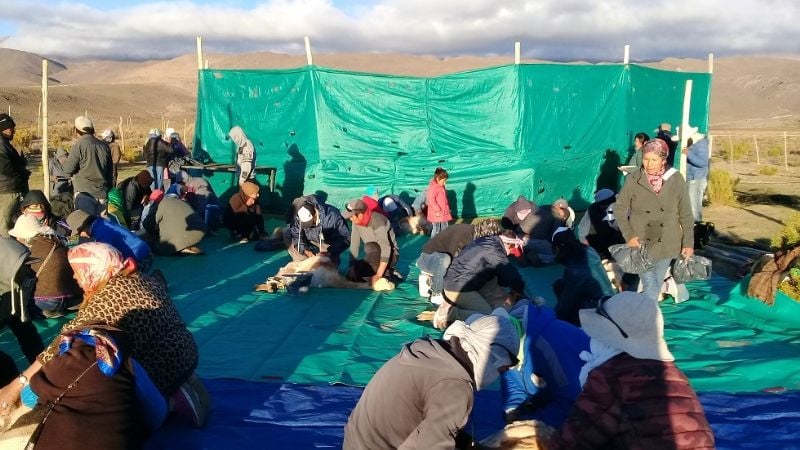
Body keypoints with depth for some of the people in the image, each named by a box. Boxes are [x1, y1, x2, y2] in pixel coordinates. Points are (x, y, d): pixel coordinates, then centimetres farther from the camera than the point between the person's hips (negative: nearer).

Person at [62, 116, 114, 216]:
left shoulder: (79, 145, -11)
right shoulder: (104, 146, 8)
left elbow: (68, 169, -10)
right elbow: (111, 171, 14)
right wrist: (109, 190, 23)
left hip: (85, 194, -6)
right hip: (102, 194, 6)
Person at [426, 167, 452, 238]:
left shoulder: (441, 187, 9)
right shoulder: (433, 188, -19)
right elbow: (431, 200, -23)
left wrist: (448, 208, 19)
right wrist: (437, 210, -24)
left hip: (444, 212, 9)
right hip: (437, 213, -9)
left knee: (445, 228, 14)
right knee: (436, 229, -1)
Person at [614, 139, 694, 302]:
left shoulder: (676, 180, -6)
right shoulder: (633, 180, -9)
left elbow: (685, 214, 0)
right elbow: (619, 208, 0)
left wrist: (688, 243, -1)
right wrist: (629, 236, -10)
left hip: (666, 244, 2)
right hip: (642, 244, -2)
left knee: (656, 286, 14)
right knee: (650, 287, -7)